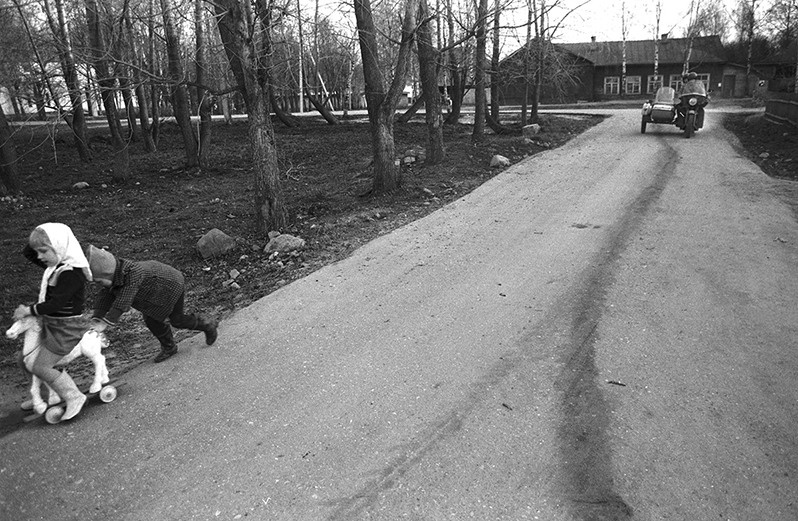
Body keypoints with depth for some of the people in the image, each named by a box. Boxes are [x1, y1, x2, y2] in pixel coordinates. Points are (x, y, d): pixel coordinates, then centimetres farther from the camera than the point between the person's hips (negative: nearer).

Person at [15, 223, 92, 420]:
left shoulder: (71, 273, -25)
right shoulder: (57, 265, 4)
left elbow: (56, 304, -24)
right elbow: (28, 253, 16)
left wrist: (28, 311, -12)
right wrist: (39, 238, 0)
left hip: (67, 329, -10)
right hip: (51, 325, 10)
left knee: (42, 366, -1)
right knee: (29, 361, 17)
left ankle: (74, 397, 12)